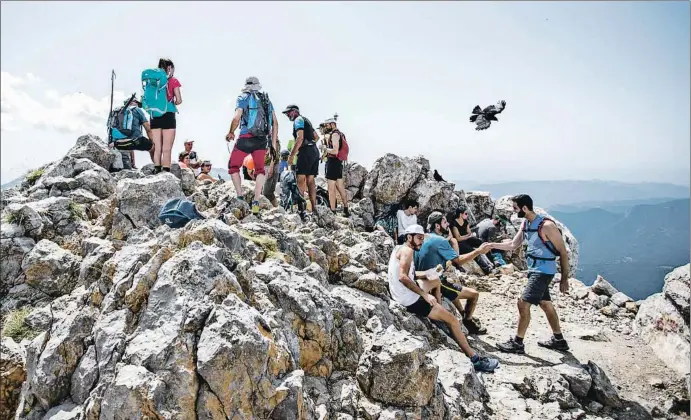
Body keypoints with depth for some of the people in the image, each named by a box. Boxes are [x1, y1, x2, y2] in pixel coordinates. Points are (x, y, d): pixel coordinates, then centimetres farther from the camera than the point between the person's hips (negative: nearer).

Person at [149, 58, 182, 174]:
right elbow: (179, 100, -6)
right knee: (167, 149, -4)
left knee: (157, 148, 7)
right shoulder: (173, 81, -1)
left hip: (155, 116, 4)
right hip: (168, 116, -4)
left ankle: (157, 171, 5)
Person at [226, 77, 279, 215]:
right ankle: (256, 202, 3)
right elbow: (275, 123, 12)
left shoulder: (243, 98, 2)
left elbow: (237, 118, -10)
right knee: (260, 170, 10)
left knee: (233, 167, 12)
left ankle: (240, 198, 4)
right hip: (262, 140, 4)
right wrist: (274, 143, 16)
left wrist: (231, 133, 6)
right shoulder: (267, 100, 15)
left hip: (246, 138, -4)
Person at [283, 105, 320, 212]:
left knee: (300, 179, -12)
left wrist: (291, 155, -17)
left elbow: (300, 138, -17)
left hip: (306, 151, -9)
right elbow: (317, 137, 29)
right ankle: (314, 207, 4)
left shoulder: (298, 120, -3)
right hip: (315, 151, 9)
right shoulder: (306, 120, 25)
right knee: (310, 180, 7)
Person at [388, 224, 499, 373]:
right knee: (452, 319, -6)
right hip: (410, 301, -10)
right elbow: (403, 277, -27)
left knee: (436, 280, 26)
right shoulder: (407, 250, -14)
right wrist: (425, 294, -23)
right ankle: (475, 359, 0)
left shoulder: (400, 249, 15)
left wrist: (426, 275, 4)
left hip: (401, 298, 10)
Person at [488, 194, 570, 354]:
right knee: (545, 304, 18)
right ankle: (558, 340, 34)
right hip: (534, 269, 9)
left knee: (523, 303, -8)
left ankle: (517, 343, 3)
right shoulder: (525, 224, 5)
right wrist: (492, 245, 0)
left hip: (543, 271, -9)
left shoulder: (546, 226, -21)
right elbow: (513, 245, 12)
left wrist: (564, 279, -13)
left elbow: (563, 253, -15)